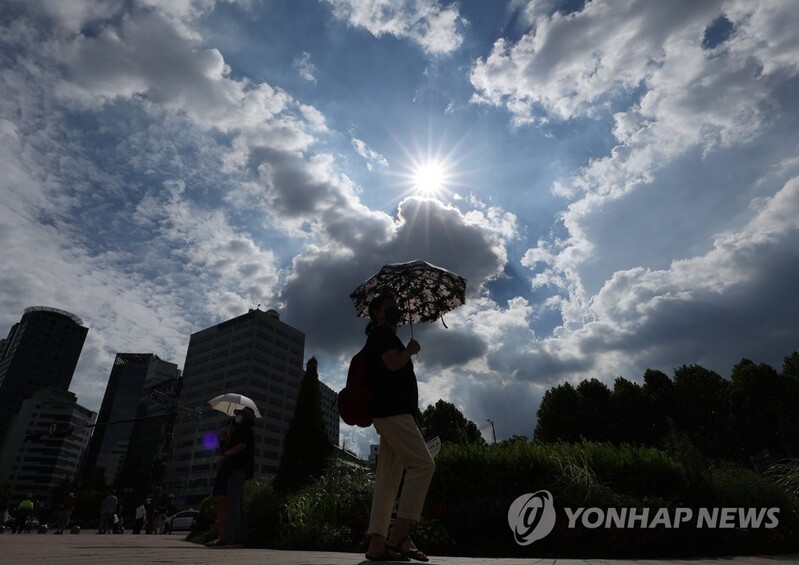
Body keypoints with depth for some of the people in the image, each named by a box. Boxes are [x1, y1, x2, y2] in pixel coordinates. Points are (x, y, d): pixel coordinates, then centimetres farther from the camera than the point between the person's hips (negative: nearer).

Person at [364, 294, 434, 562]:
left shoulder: (382, 337, 28)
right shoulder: (382, 333, -2)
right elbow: (393, 363, -20)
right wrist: (411, 349, 0)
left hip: (392, 412, 10)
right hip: (392, 411, -10)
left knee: (388, 476, 4)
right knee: (423, 464, -15)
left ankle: (377, 542, 4)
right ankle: (400, 534, -17)